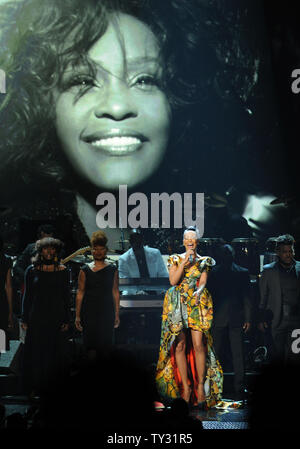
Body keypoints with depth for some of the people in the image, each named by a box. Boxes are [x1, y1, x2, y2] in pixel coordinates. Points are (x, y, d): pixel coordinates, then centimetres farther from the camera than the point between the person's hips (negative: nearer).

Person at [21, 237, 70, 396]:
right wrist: (24, 319, 1)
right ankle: (35, 387, 13)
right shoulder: (32, 270, 3)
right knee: (36, 352, 3)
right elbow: (27, 295, 5)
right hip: (37, 317, 0)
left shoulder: (62, 271, 3)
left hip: (56, 318, 0)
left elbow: (66, 297, 4)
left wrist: (66, 320, -1)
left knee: (56, 353, 2)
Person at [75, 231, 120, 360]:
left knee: (105, 344, -1)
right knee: (90, 344, -6)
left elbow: (115, 293, 7)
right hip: (89, 314, -1)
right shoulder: (85, 270, 3)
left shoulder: (112, 270, 6)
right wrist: (77, 316, 1)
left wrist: (117, 314, 3)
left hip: (107, 313, 1)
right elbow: (80, 294, 4)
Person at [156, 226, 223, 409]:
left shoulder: (204, 261, 11)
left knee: (198, 345, -12)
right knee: (180, 345, -4)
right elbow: (173, 280, -3)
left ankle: (201, 386, -8)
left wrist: (198, 292, -22)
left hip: (197, 304, -1)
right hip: (178, 305, 1)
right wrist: (185, 262, -10)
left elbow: (203, 282, 0)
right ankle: (186, 386, 1)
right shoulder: (176, 259, 11)